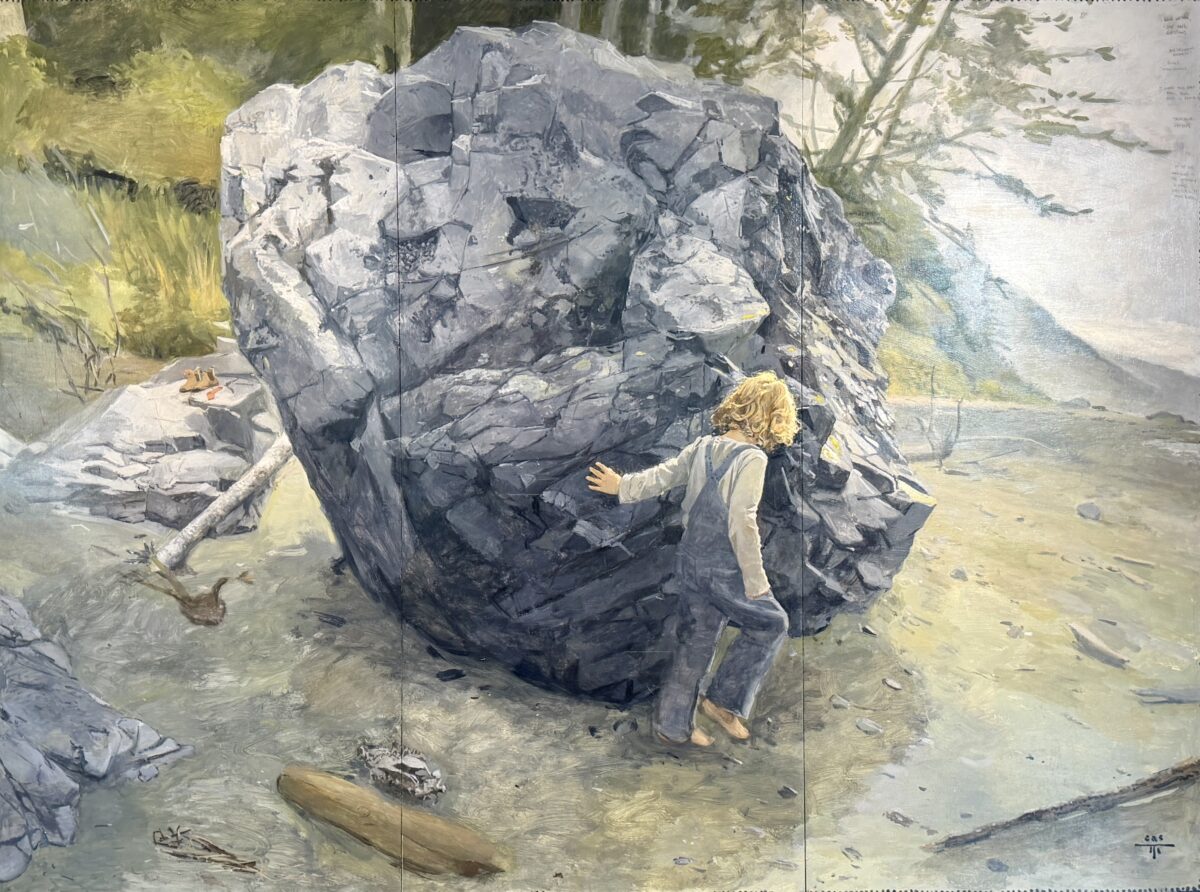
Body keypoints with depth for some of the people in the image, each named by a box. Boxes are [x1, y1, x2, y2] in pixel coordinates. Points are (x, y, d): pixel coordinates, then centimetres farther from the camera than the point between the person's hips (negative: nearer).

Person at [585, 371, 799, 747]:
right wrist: (755, 581, -14)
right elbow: (742, 525, -21)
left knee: (695, 642, 18)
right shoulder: (751, 458, -18)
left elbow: (662, 475, 10)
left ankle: (673, 725, 27)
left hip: (691, 562, 7)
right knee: (771, 623, 14)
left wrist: (622, 486, 26)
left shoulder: (703, 446, 3)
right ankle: (723, 700, 16)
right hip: (725, 571, -7)